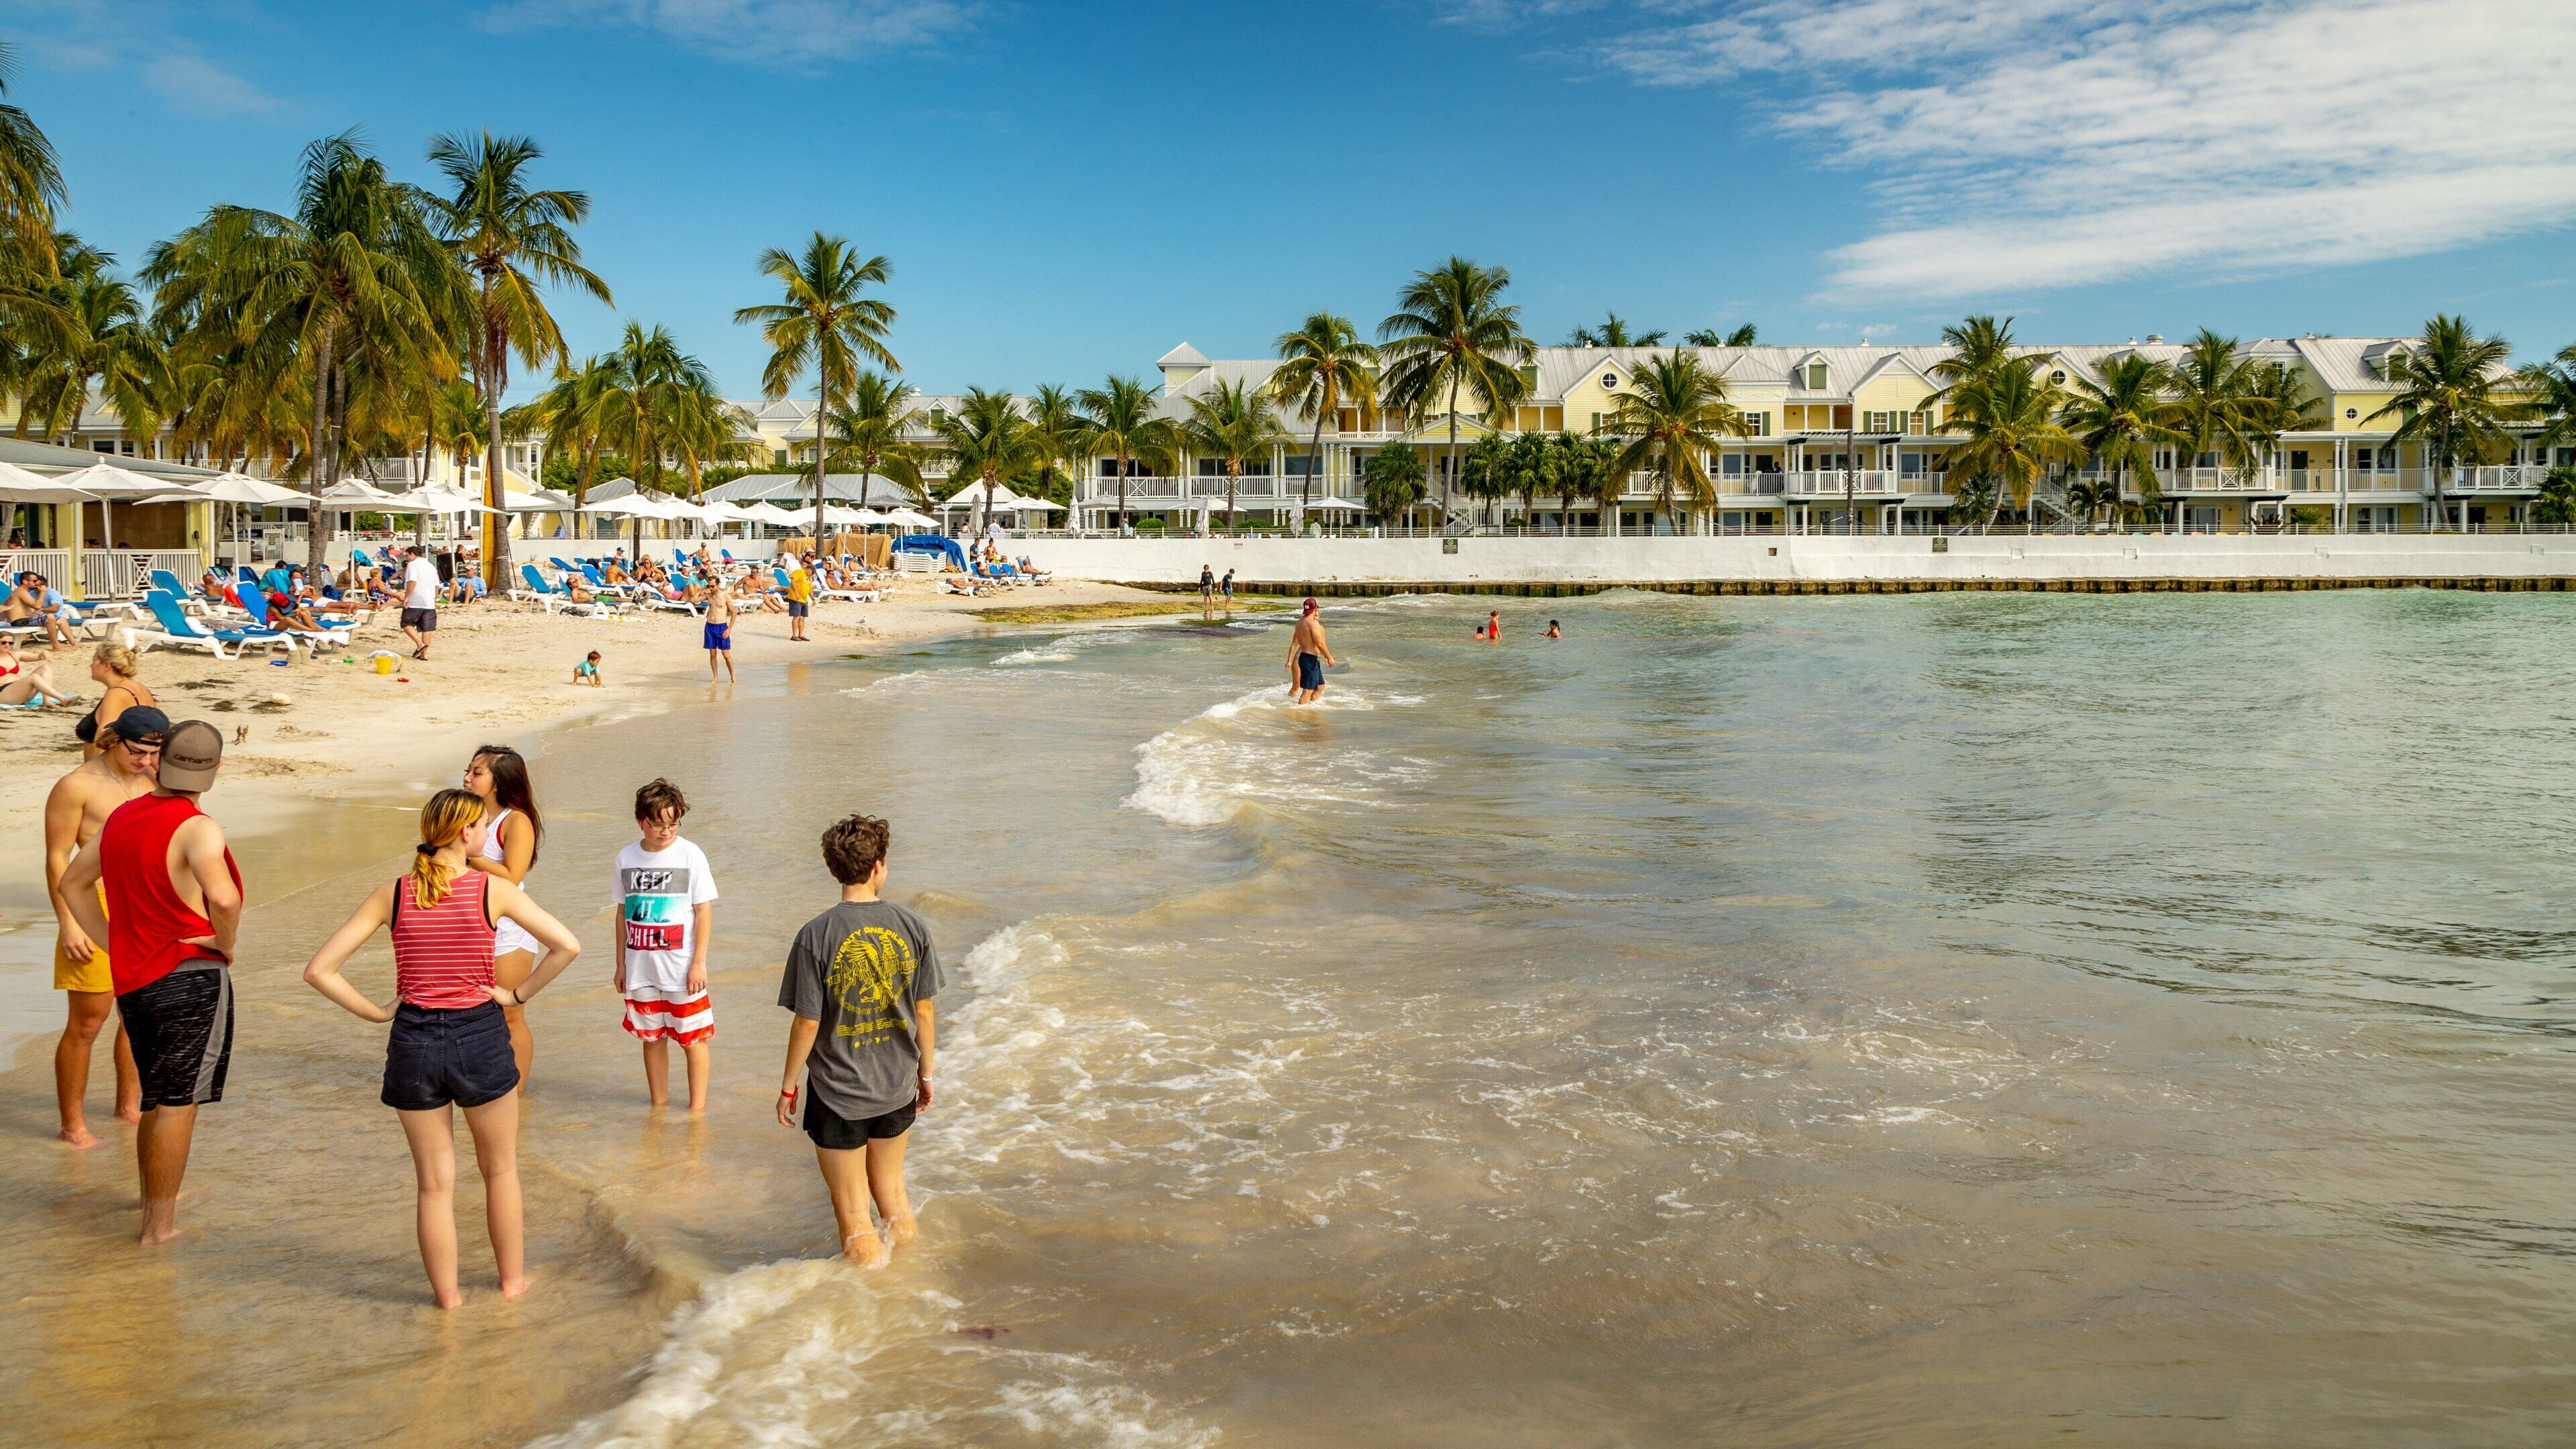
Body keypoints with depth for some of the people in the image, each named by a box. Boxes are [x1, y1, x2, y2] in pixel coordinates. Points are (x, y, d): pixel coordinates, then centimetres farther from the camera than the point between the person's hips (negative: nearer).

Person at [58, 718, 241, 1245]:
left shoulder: (122, 817, 9)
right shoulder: (197, 828, -17)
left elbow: (73, 883, 21)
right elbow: (222, 897, -34)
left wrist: (113, 944, 18)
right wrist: (226, 943, -15)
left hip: (133, 980, 8)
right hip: (190, 976, -8)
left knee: (158, 1099, 22)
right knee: (178, 1103, 0)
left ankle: (154, 1206, 35)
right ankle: (160, 1225, 5)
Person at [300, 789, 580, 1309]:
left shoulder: (392, 894, -3)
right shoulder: (494, 889, -8)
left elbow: (319, 971, -6)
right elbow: (567, 945, -13)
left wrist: (377, 1012, 2)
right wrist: (519, 994, -3)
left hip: (414, 1040, 2)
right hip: (480, 1035, -1)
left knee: (434, 1181, 14)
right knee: (500, 1169, 19)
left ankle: (447, 1293, 24)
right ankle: (512, 1278, 31)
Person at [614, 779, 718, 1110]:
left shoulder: (690, 855, -8)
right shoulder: (627, 858, 3)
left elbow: (704, 910, -6)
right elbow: (623, 913, 11)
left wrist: (699, 962, -9)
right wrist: (621, 964, 12)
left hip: (681, 968, -4)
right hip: (640, 968, 4)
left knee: (692, 1038, 2)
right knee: (651, 1037, 13)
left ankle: (697, 1108, 15)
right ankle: (659, 1104, 27)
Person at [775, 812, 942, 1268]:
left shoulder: (816, 936, -17)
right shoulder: (912, 927, -7)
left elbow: (807, 1024, -14)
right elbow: (923, 1012, 0)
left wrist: (788, 1085, 1)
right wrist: (925, 1072, 14)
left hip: (838, 1093, -4)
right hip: (898, 1088, 4)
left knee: (854, 1215, 10)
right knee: (892, 1193, 25)